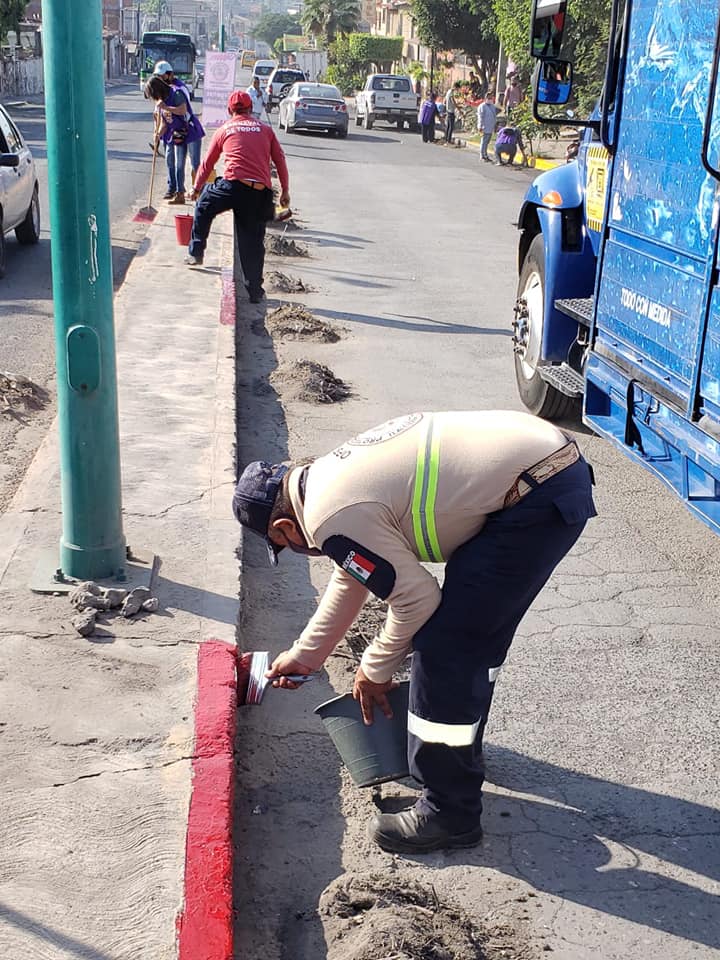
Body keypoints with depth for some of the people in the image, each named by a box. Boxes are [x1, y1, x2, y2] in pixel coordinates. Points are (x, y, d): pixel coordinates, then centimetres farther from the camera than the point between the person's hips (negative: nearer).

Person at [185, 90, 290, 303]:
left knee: (204, 206, 26)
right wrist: (285, 191, 16)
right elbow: (280, 160, 11)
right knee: (253, 243, 7)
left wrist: (197, 187, 34)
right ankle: (255, 290, 7)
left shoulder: (224, 130, 15)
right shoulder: (265, 129, 17)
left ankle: (196, 253, 27)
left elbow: (208, 162, 22)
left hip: (234, 184, -1)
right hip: (261, 192, 1)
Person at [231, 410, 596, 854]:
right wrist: (305, 655, 42)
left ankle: (450, 815, 11)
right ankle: (460, 748, 46)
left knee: (444, 650, -2)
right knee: (477, 629, 25)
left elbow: (417, 598, -6)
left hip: (539, 500, -10)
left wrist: (374, 671, 11)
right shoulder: (333, 473, 17)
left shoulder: (331, 517, -13)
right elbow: (352, 579, 31)